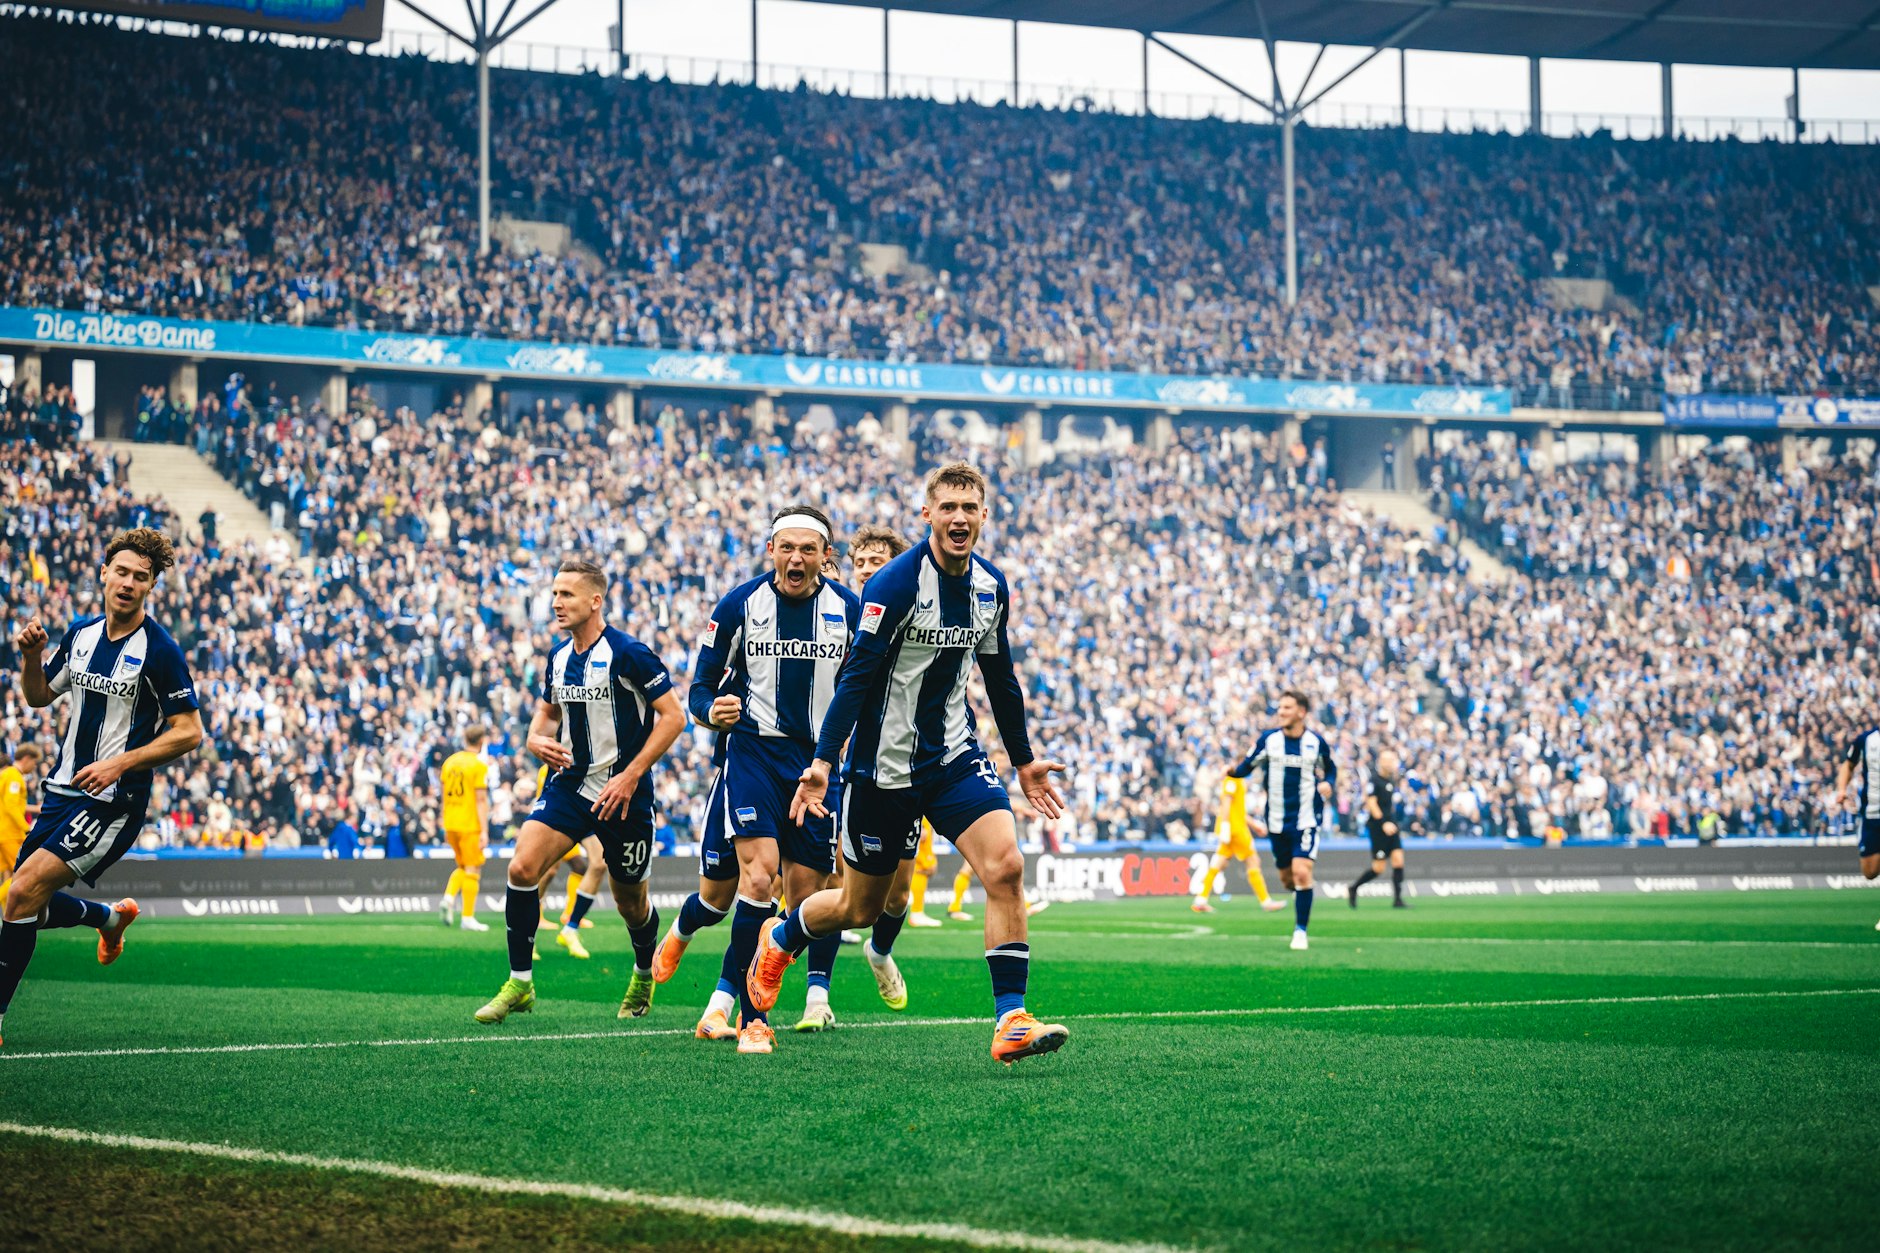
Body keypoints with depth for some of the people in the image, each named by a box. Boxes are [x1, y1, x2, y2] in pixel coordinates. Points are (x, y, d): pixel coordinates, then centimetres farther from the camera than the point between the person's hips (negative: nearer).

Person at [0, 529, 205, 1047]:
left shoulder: (159, 650, -12)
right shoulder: (80, 633, 7)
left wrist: (119, 764, -20)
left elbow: (188, 733, -12)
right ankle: (112, 916, 39)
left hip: (114, 801, -7)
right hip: (63, 790, 7)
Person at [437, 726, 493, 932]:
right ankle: (468, 918, -1)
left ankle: (449, 896, -3)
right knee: (472, 870, 0)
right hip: (470, 825, -6)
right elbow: (481, 801, -14)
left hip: (451, 824, 6)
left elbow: (445, 797, 14)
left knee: (463, 867, 20)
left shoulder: (449, 762, 9)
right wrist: (484, 831, -13)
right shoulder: (479, 766, -10)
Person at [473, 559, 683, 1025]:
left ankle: (644, 977, 39)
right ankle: (519, 983, -5)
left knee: (631, 902, 9)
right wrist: (538, 741, -3)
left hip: (622, 794, -5)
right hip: (569, 784, 5)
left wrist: (631, 775, -19)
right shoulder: (558, 657, 7)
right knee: (522, 868, -15)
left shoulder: (628, 653, -14)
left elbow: (672, 715, -14)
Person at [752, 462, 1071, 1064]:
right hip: (885, 762, -5)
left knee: (1005, 868, -18)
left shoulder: (991, 586, 3)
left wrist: (1024, 759, 22)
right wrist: (823, 761, -26)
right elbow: (857, 673, -19)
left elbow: (1000, 678, 17)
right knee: (860, 907, 9)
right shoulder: (897, 581, -17)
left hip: (955, 755, 5)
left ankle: (1010, 1021, -14)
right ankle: (780, 937, 42)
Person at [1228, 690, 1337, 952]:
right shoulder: (1268, 739, -2)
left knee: (1302, 872, -17)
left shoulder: (1316, 742, -2)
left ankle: (1300, 930, -6)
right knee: (1286, 877, 10)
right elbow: (1246, 766, 1)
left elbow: (1330, 768, 15)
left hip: (1306, 819, -2)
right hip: (1277, 820, 2)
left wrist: (1328, 783, -7)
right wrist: (1233, 771, -21)